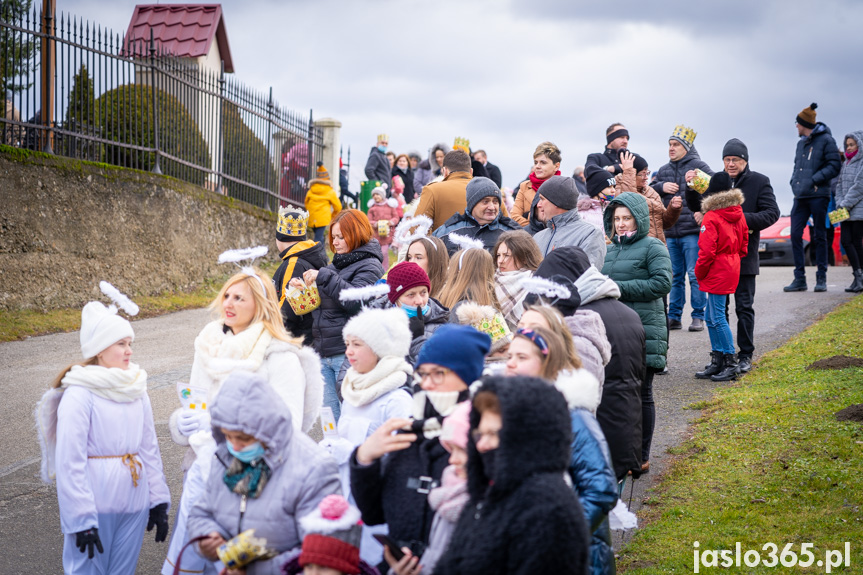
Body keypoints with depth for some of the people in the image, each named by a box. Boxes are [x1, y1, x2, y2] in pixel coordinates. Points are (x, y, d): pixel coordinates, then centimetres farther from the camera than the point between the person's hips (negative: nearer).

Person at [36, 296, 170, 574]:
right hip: (95, 506, -6)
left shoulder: (135, 390, 8)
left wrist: (159, 502, 11)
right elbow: (70, 463, -14)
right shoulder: (79, 394, -12)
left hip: (134, 506, 6)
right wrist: (82, 520, -16)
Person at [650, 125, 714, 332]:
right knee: (675, 276, 10)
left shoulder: (698, 165, -2)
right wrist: (662, 187, -3)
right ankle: (674, 317, 16)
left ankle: (698, 317, 2)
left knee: (695, 275, -4)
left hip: (692, 231, -5)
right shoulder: (663, 170, 16)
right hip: (670, 233, 6)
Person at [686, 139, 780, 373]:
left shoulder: (759, 182, -1)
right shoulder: (716, 181, 8)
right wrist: (691, 189, -6)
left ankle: (745, 356, 11)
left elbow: (772, 213, -6)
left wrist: (744, 219, -19)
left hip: (744, 254, -3)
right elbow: (699, 208, 12)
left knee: (744, 307, 2)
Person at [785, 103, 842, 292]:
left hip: (818, 195, -6)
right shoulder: (801, 143, 19)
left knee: (819, 237, -2)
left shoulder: (825, 140, -3)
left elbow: (834, 166, -8)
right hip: (800, 197, 6)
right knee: (795, 235, -1)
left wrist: (814, 180, -14)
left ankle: (821, 278, 3)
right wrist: (794, 182, 8)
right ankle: (799, 278, 3)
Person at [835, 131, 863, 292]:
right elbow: (840, 185, 15)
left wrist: (846, 204, -14)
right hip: (846, 211, 7)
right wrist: (840, 203, 0)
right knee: (845, 241, -2)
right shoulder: (846, 163, 16)